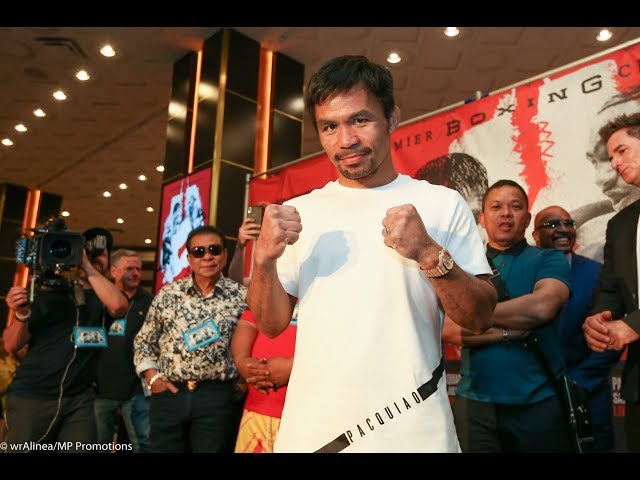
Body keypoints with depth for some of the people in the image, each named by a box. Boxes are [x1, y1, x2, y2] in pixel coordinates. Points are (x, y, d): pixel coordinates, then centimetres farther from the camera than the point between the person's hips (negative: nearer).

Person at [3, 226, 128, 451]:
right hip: (31, 396, 0)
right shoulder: (51, 290, 7)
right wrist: (22, 314, -17)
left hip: (79, 401, 0)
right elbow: (11, 346, 3)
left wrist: (88, 266, -13)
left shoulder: (104, 297, 7)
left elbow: (119, 305, -20)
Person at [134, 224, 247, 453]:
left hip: (216, 396, -1)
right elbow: (144, 340, 14)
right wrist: (152, 377, 3)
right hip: (169, 393, 2)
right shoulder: (167, 294, 6)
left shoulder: (241, 296, -1)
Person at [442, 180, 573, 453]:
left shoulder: (549, 260, 2)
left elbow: (542, 306, -19)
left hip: (540, 402, 0)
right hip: (474, 402, 0)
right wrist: (511, 330, -15)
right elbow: (447, 329, -7)